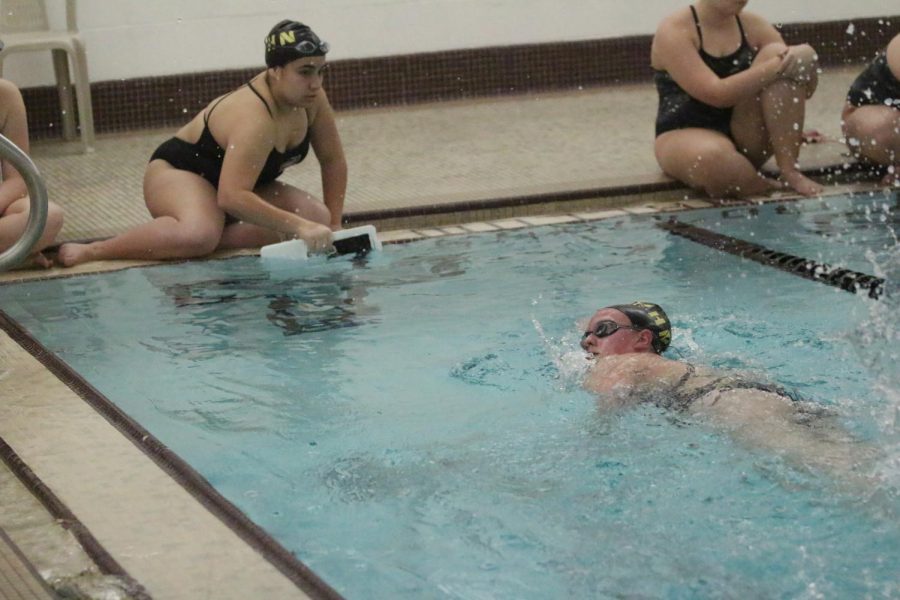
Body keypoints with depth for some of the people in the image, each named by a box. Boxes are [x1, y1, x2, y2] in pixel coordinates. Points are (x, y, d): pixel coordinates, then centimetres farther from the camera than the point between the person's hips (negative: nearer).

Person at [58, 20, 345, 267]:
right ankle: (89, 251, -27)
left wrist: (333, 226, -3)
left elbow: (333, 161, 2)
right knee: (199, 234, -42)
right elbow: (231, 197, -45)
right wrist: (298, 226, -45)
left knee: (317, 217, -17)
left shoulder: (312, 98, -12)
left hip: (242, 185, 8)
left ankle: (217, 237, -21)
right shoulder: (254, 118, -35)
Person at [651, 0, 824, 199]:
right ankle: (771, 189, -11)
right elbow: (716, 94, -23)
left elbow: (805, 88, 2)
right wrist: (775, 68, -28)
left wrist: (803, 59, -21)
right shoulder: (674, 32, -12)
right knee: (711, 157, -42)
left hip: (747, 141, 5)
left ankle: (790, 171, -18)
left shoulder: (754, 26, 4)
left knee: (777, 53, -16)